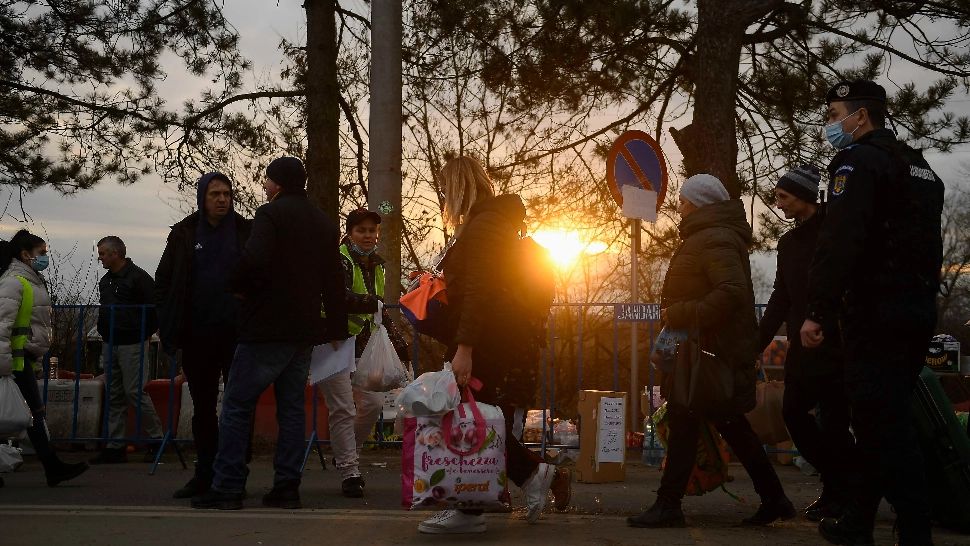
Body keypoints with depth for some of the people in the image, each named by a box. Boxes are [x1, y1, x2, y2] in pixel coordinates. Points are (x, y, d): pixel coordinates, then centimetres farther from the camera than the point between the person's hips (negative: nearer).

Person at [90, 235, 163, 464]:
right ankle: (115, 446, 11)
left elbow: (156, 307, -13)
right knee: (114, 396, 8)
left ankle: (155, 438, 5)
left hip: (132, 345, -8)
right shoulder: (105, 280, 14)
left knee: (135, 392, -8)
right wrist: (103, 332, 15)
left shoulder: (138, 277, -11)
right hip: (109, 344, 8)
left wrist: (144, 333, -7)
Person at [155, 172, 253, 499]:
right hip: (197, 336, 2)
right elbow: (163, 281, 10)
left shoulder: (247, 232, 2)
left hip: (236, 333, -2)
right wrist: (169, 324, 2)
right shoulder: (184, 234, 7)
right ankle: (205, 475, 18)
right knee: (202, 407, 9)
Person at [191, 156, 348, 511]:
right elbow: (334, 280, 17)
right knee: (292, 408, 9)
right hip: (304, 331, 7)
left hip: (267, 328, -7)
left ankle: (227, 488, -4)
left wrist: (237, 286, -5)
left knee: (237, 405, -2)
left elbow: (254, 260, -25)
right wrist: (337, 328, 22)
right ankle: (287, 487, 8)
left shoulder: (271, 214, -8)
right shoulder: (324, 223, 15)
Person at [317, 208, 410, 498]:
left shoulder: (375, 266, 12)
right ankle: (349, 472, -1)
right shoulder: (340, 261, -12)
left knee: (374, 403, 3)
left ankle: (344, 453, 24)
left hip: (360, 346, 7)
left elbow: (378, 309, 22)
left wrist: (397, 341, 16)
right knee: (343, 409, -8)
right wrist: (372, 302, -43)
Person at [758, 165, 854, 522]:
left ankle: (839, 492, 9)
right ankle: (837, 483, 18)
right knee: (794, 412, 5)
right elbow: (781, 299, 18)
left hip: (835, 345, -8)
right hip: (802, 347, 8)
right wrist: (757, 343, 13)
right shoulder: (789, 242, 16)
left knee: (832, 419, -6)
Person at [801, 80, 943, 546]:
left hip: (876, 311, -9)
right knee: (887, 419, 14)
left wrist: (818, 311, -20)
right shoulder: (919, 167, 21)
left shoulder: (858, 161, -8)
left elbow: (839, 242, -20)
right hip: (919, 309, 9)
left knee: (884, 424, -8)